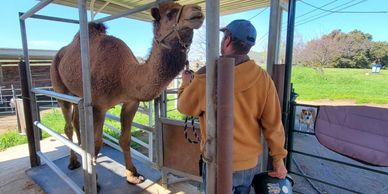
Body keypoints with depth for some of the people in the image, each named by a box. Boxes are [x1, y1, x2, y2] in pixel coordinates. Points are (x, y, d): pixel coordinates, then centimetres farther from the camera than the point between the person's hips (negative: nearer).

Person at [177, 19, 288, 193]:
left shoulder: (208, 75, -20)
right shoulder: (263, 78, -11)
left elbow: (185, 106, -5)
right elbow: (273, 124, -6)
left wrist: (186, 83, 13)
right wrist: (278, 159, 7)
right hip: (251, 163, 4)